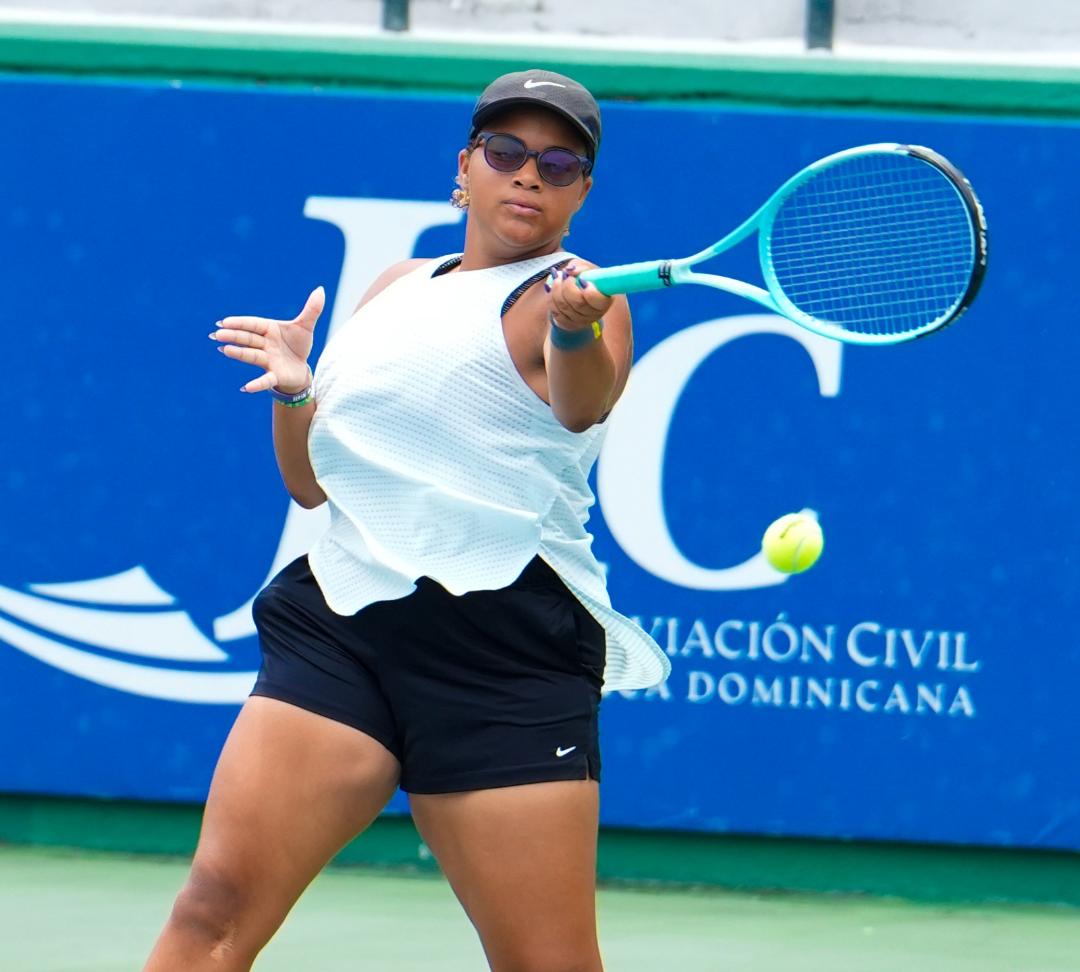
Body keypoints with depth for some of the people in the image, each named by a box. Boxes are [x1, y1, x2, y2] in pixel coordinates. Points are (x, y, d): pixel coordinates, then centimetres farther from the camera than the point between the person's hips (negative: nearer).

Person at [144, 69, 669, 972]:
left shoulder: (576, 300, 2)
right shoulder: (397, 292, 21)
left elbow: (585, 404, -22)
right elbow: (315, 482, 26)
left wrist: (576, 329, -45)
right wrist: (295, 393, 6)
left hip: (503, 645, -5)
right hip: (342, 618, 5)